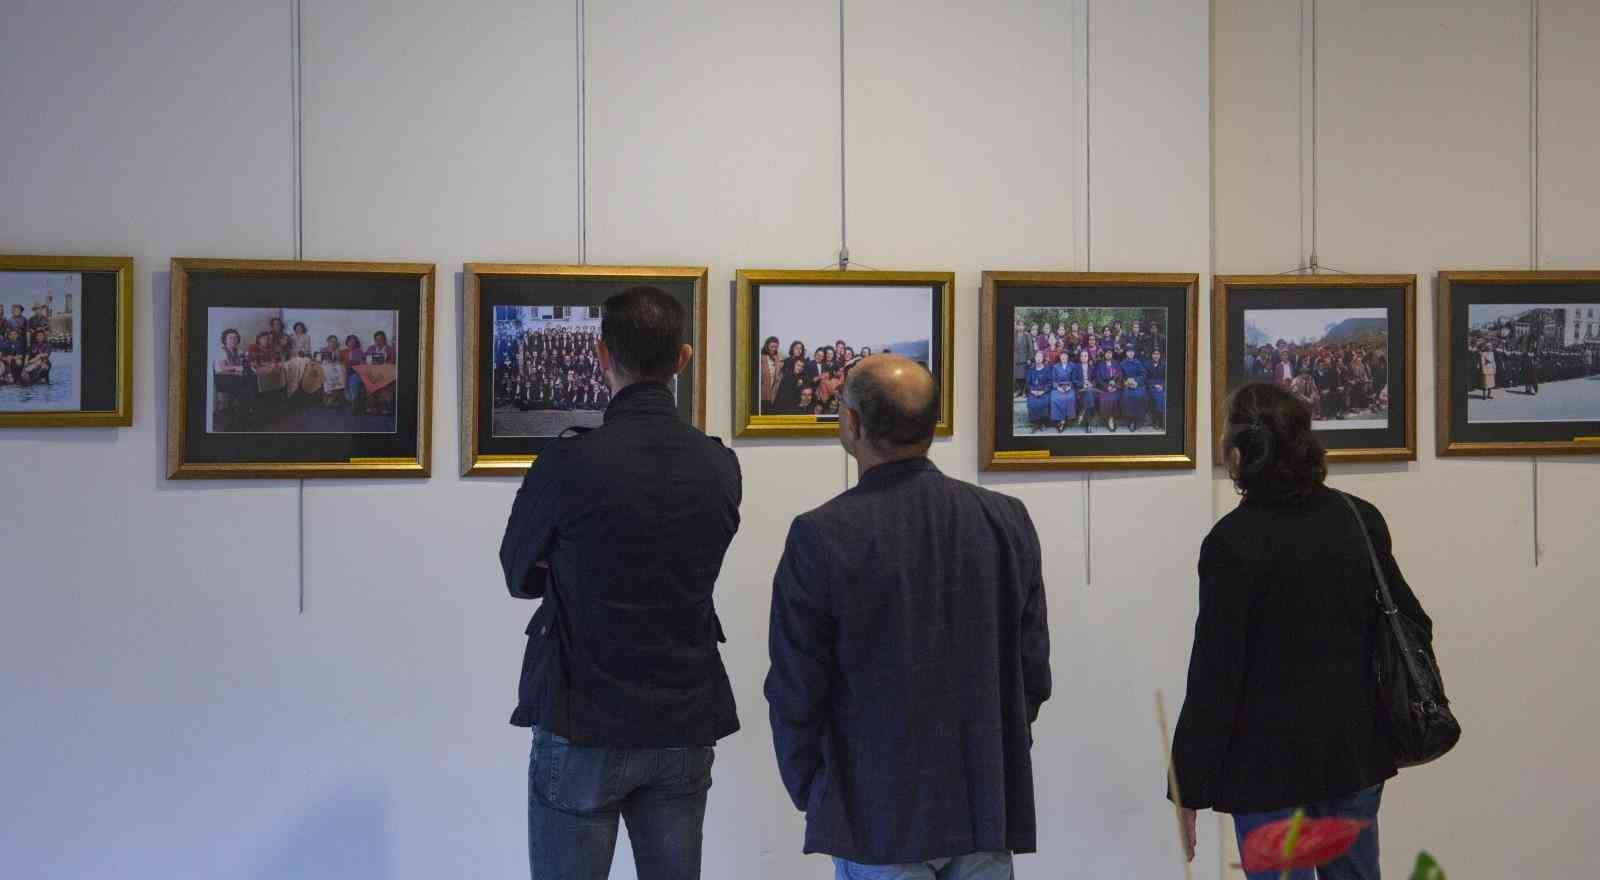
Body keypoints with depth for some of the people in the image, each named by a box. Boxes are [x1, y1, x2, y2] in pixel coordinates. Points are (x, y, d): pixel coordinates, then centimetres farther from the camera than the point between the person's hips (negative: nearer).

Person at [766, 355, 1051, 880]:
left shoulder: (821, 537, -14)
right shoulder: (1008, 521, -2)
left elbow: (795, 690, -8)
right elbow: (1034, 673, 4)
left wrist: (809, 794, 7)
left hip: (876, 817, -3)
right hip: (988, 809, 4)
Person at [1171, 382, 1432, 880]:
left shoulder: (1233, 541, -17)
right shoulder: (1361, 520, 0)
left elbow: (1214, 673, -16)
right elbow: (1408, 621, 9)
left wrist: (1189, 788, -11)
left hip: (1271, 762, -6)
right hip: (1358, 748, 6)